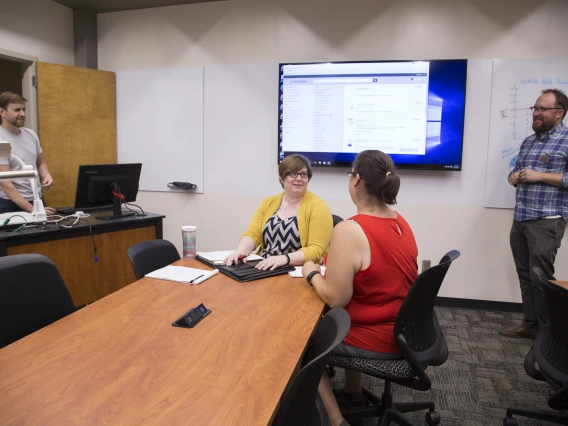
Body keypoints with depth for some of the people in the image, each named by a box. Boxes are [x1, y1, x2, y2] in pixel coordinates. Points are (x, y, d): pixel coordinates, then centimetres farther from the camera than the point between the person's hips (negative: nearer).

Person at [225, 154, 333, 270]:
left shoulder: (318, 206, -6)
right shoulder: (269, 203, 10)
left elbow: (316, 249, -13)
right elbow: (252, 234, 3)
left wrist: (284, 258, -28)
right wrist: (240, 250, -18)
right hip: (264, 268, 4)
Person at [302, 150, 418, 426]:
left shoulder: (349, 231, -27)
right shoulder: (402, 223, 0)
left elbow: (336, 299, -24)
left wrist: (312, 273, -6)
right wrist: (335, 266, 12)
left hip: (375, 342, -8)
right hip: (406, 333, 8)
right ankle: (353, 392, 45)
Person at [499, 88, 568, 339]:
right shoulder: (528, 142, 16)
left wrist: (540, 176, -17)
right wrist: (514, 177, 2)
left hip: (547, 221, -7)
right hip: (520, 220, 7)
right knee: (525, 275, 11)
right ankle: (530, 324, 22)